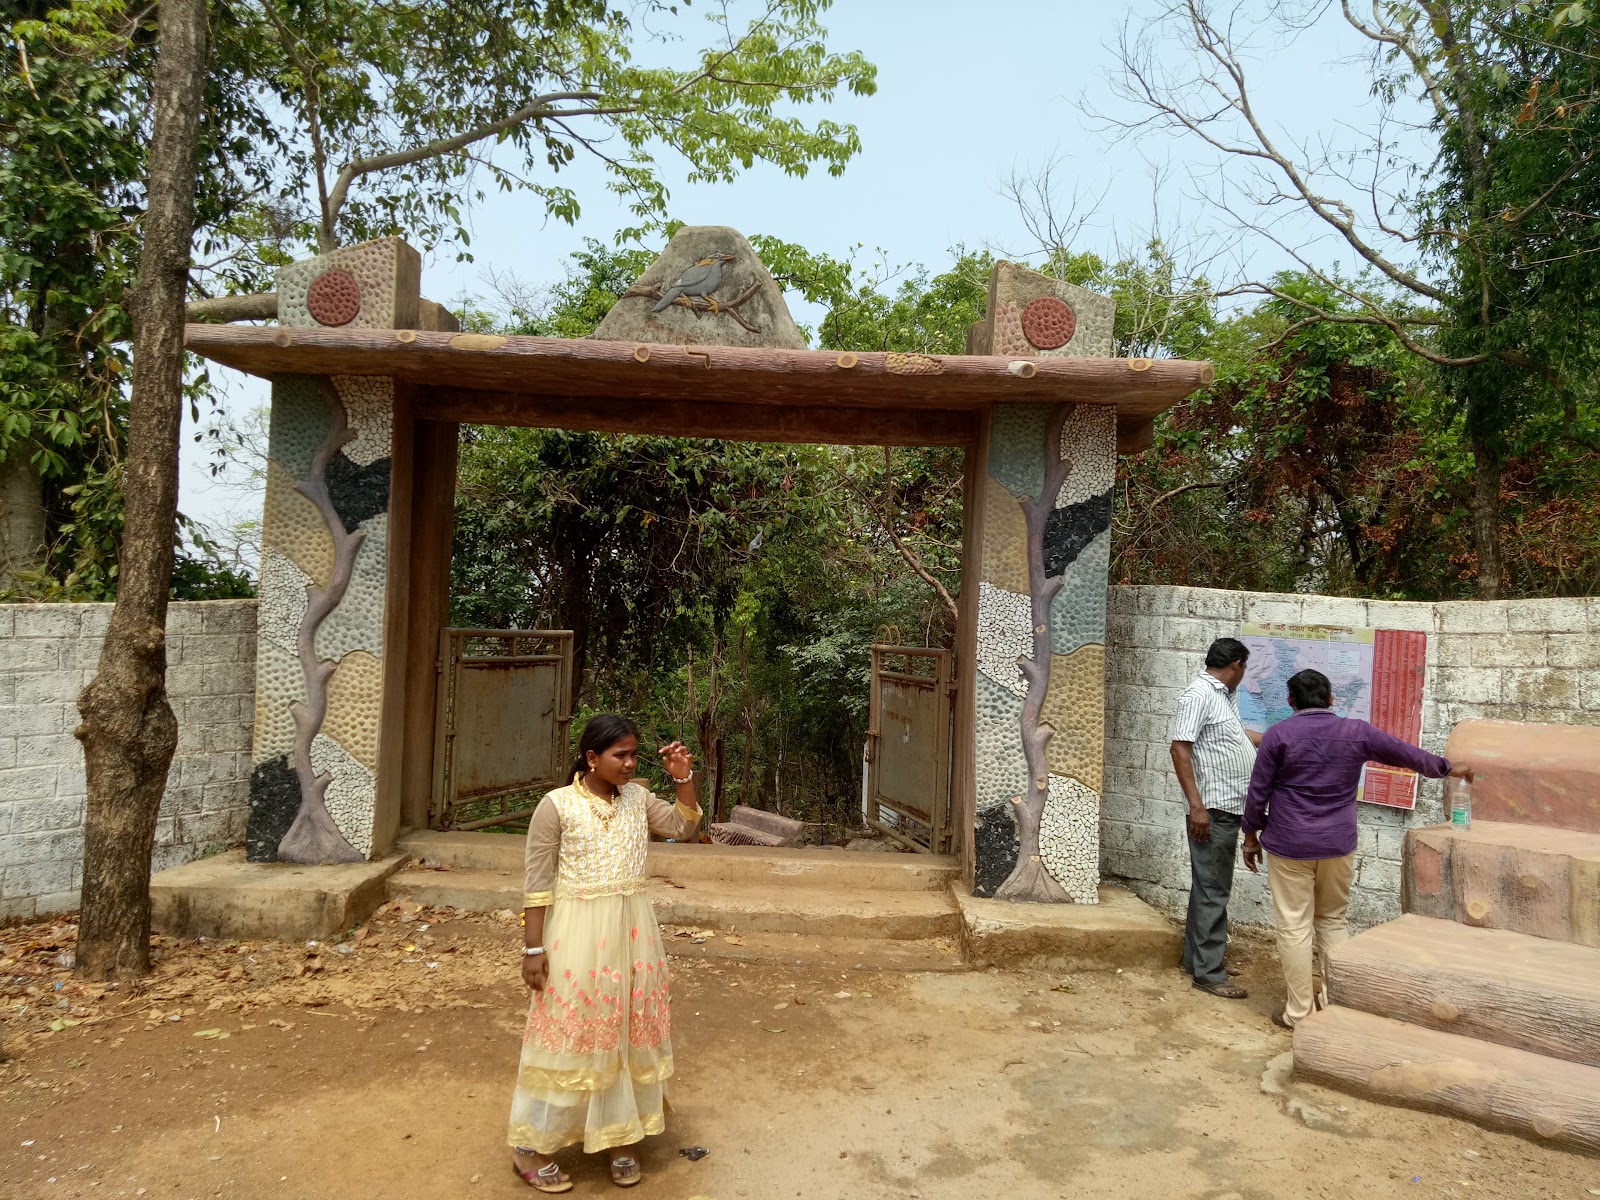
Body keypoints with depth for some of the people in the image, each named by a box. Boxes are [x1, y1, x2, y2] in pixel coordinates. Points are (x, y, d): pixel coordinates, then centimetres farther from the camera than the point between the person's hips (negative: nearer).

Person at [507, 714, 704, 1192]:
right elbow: (538, 883, -10)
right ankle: (530, 1145, 22)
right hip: (579, 932, -5)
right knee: (570, 1034, 4)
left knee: (629, 1031, 13)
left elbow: (685, 826, 7)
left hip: (632, 931, 5)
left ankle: (619, 1135, 30)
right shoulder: (557, 806, -12)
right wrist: (534, 948, -11)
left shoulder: (638, 798, 2)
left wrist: (684, 777, -7)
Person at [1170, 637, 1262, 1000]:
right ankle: (1209, 973, 1)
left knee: (1211, 887, 16)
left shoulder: (1224, 696, 14)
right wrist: (1197, 805, -24)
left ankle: (1197, 956, 27)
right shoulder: (1198, 695, -16)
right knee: (1212, 891, -5)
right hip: (1212, 810, -10)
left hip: (1229, 808, 10)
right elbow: (1180, 749, -21)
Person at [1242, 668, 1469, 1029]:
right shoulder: (1357, 732, -1)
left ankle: (1298, 1012, 10)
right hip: (1338, 846, 3)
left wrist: (1251, 835, 6)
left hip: (1289, 847, -3)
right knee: (1333, 920, 19)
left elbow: (1258, 792, -7)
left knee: (1294, 927, 4)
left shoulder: (1279, 735, -9)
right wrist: (1449, 768, 31)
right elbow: (1407, 754, 13)